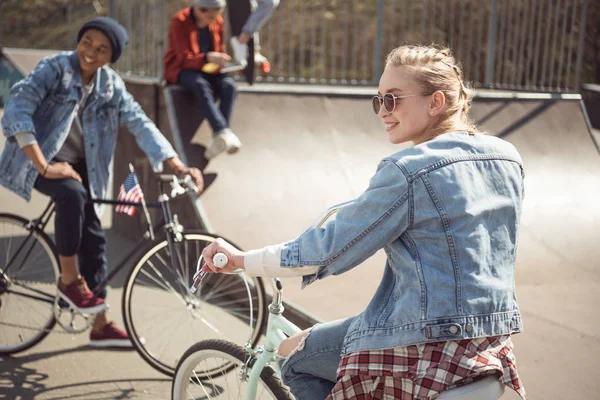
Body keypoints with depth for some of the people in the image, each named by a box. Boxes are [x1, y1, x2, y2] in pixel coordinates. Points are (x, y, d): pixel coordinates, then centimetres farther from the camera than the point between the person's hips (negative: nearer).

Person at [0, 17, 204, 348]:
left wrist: (179, 167, -20)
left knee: (93, 238, 1)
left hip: (79, 166, 5)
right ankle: (69, 280, -15)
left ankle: (101, 325, 11)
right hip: (36, 161, -5)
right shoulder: (53, 69, -17)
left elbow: (141, 125, -7)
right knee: (72, 194, -35)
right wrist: (44, 166, -34)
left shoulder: (111, 86, -2)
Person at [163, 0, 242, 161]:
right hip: (181, 70, -5)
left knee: (229, 85, -27)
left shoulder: (217, 22, 3)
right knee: (201, 85, -38)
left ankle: (218, 139, -35)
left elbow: (219, 52, 12)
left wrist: (221, 61, -13)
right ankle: (223, 131, -51)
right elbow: (185, 58, -20)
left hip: (206, 70, 5)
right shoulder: (180, 22, -14)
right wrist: (208, 58, -39)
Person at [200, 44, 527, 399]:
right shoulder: (508, 158, 5)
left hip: (429, 344, -8)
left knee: (295, 357, 12)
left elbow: (330, 248, -15)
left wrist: (242, 260, -5)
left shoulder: (407, 171, -17)